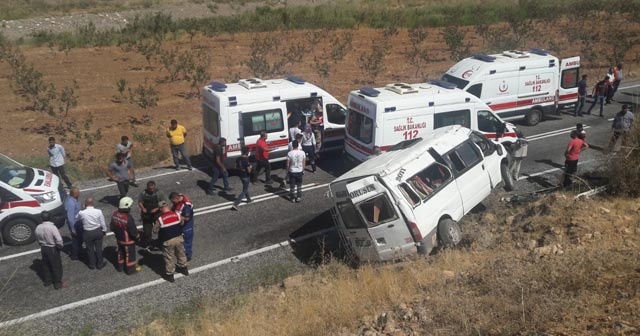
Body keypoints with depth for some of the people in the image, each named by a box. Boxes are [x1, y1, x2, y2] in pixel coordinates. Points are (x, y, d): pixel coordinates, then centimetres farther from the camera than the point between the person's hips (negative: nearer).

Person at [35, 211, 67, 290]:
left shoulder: (38, 228, -8)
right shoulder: (52, 227, -26)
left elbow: (37, 239, 7)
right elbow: (59, 240, -27)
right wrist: (60, 247, -8)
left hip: (43, 248, 6)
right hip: (53, 249, -6)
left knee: (45, 265, 22)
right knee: (56, 266, 8)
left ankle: (47, 281, 36)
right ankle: (58, 283, 18)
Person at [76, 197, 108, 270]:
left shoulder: (81, 213, -21)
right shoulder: (98, 211, -20)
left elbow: (78, 219, 2)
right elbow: (103, 223, -9)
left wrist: (83, 209, -3)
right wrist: (104, 231, 9)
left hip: (87, 233, 0)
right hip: (98, 231, 0)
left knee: (90, 249, 19)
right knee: (98, 248, 17)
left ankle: (92, 265, 34)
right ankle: (100, 264, 31)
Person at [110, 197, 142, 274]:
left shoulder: (115, 214, -13)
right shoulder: (128, 218, -35)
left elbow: (112, 227, 3)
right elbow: (133, 231, -25)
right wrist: (138, 237, -5)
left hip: (119, 239, 6)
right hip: (128, 240, -6)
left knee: (120, 252, 26)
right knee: (129, 254, 14)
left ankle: (120, 266, 44)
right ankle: (130, 269, 30)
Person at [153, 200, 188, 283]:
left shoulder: (160, 219, -17)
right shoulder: (177, 214, -6)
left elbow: (155, 231, -6)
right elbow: (181, 223, 11)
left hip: (168, 241, -4)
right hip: (179, 238, 4)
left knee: (169, 258, 11)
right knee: (181, 254, 24)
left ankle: (170, 275, 22)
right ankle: (184, 269, 41)